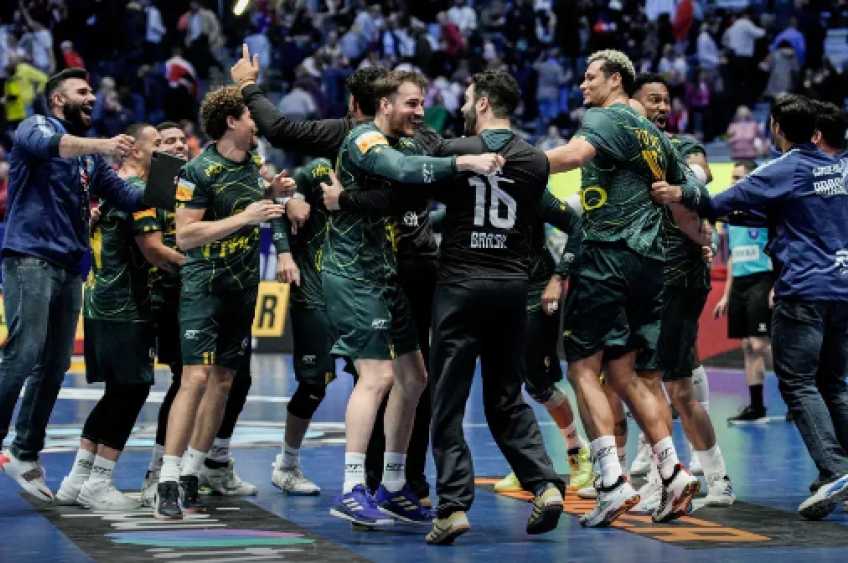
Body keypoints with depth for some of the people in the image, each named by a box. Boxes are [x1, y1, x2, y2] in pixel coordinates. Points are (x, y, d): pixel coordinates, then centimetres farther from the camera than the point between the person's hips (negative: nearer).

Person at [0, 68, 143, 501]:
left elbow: (127, 198, 14)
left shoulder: (90, 154, 20)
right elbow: (48, 144, -25)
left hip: (69, 267, 7)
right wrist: (100, 145, -41)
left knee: (55, 365, 6)